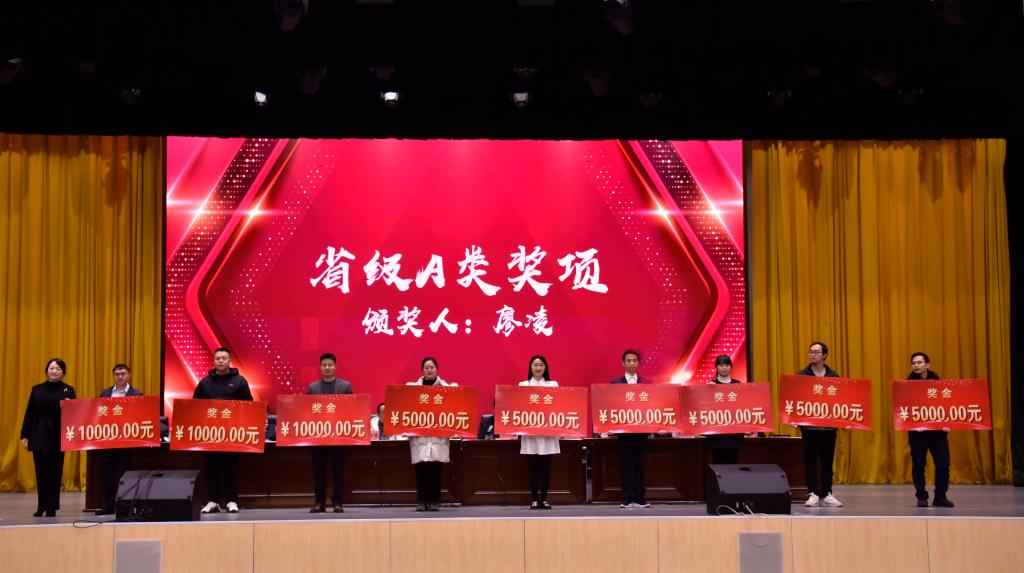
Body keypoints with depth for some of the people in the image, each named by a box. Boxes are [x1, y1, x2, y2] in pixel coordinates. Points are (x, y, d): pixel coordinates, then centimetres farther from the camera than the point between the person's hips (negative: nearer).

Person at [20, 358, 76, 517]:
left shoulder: (68, 391, 3)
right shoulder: (37, 390, 8)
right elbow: (29, 413, 7)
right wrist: (24, 435, 2)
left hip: (57, 438, -2)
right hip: (39, 436, 2)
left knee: (55, 473, 2)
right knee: (41, 473, 6)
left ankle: (51, 508, 9)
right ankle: (41, 507, 16)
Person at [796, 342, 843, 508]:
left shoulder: (833, 376, 7)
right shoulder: (801, 375, 3)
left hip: (829, 425, 1)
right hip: (808, 424, -1)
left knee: (827, 461, 5)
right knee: (810, 461, 1)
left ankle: (826, 494, 12)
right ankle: (813, 494, 7)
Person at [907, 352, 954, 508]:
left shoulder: (937, 381, 6)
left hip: (937, 429, 2)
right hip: (917, 430, -2)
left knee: (943, 463, 0)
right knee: (918, 464, 1)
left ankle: (940, 496, 12)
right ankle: (921, 497, 10)